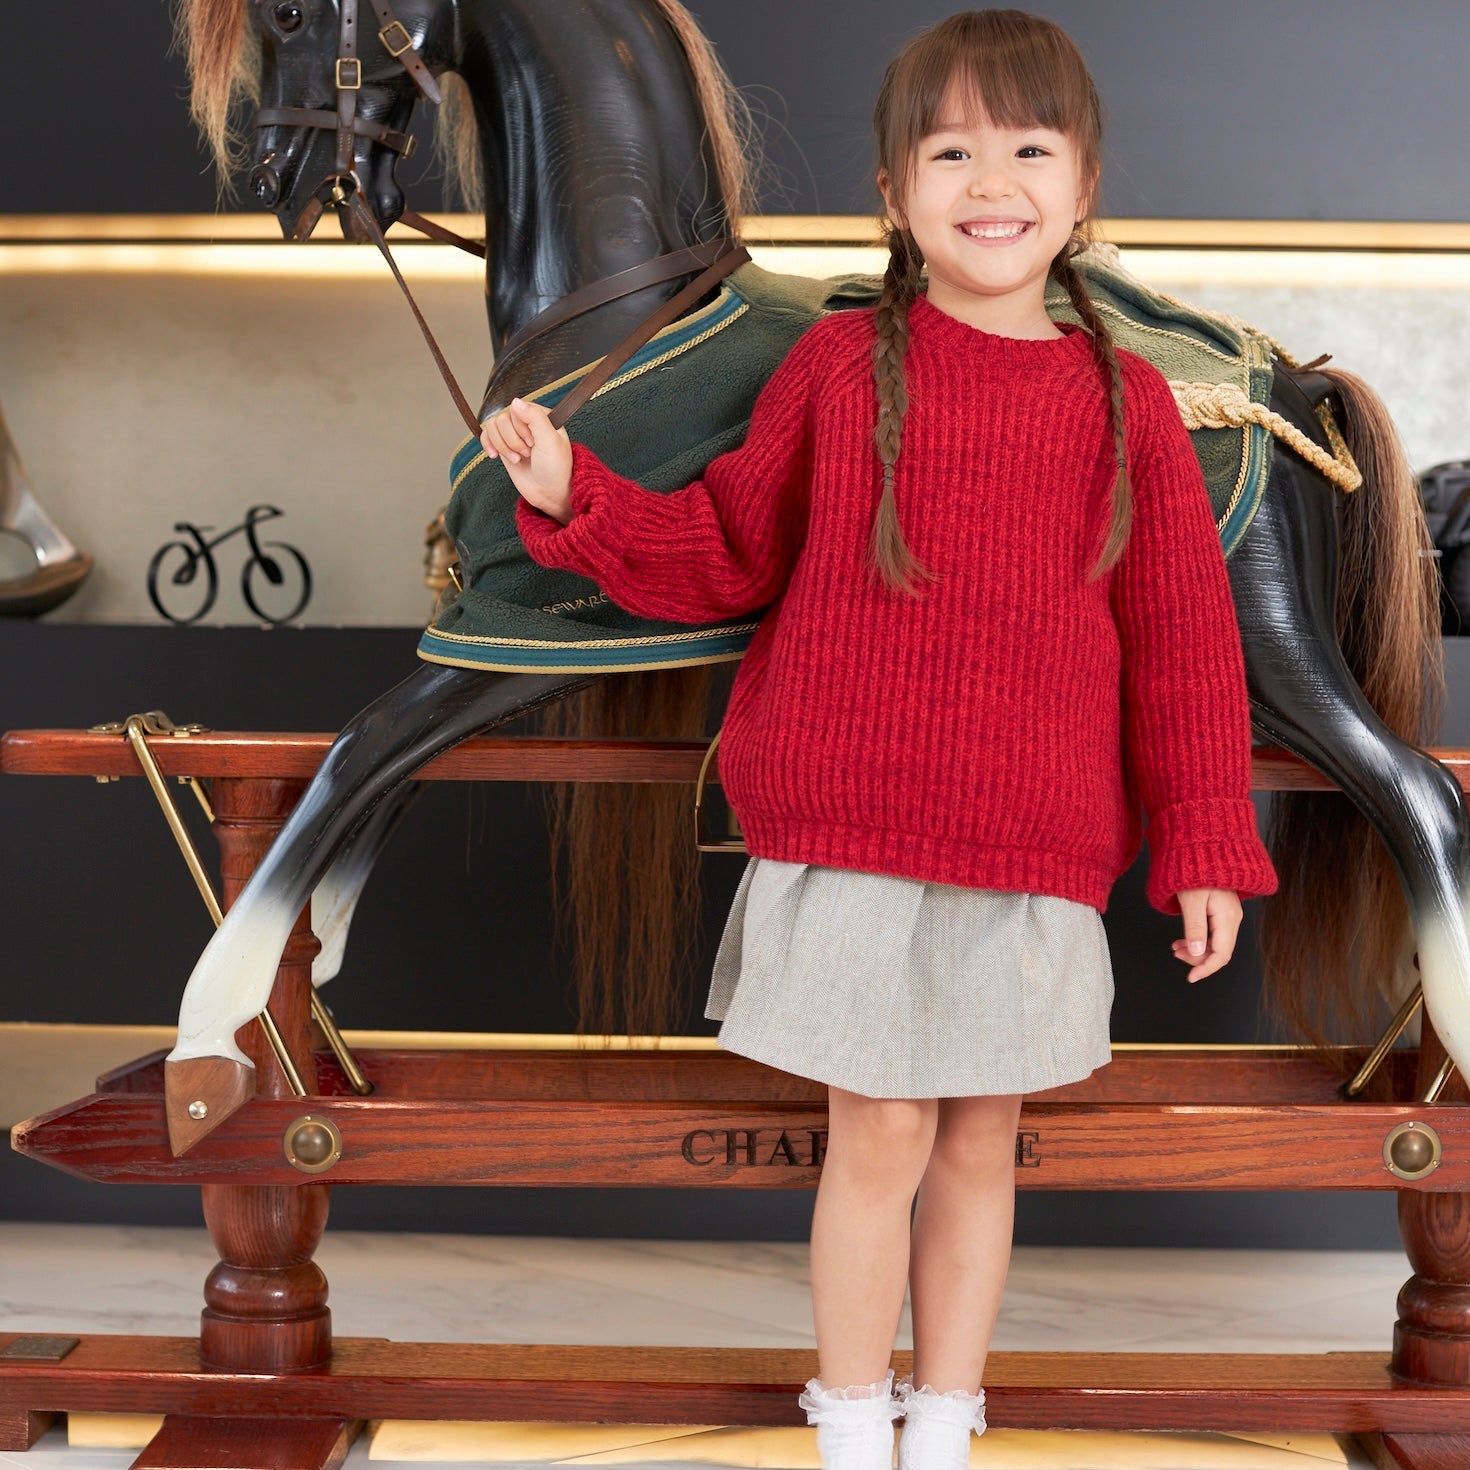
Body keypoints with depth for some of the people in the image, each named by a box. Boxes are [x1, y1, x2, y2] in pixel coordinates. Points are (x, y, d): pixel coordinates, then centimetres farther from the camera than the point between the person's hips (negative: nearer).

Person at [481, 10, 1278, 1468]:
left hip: (1035, 859, 2)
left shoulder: (1123, 401, 2)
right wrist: (573, 496, -5)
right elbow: (726, 553, 8)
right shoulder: (839, 364, 0)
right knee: (880, 1139, 4)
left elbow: (1183, 638, 5)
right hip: (847, 841, -1)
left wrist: (1205, 847, 4)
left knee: (980, 1143, 13)